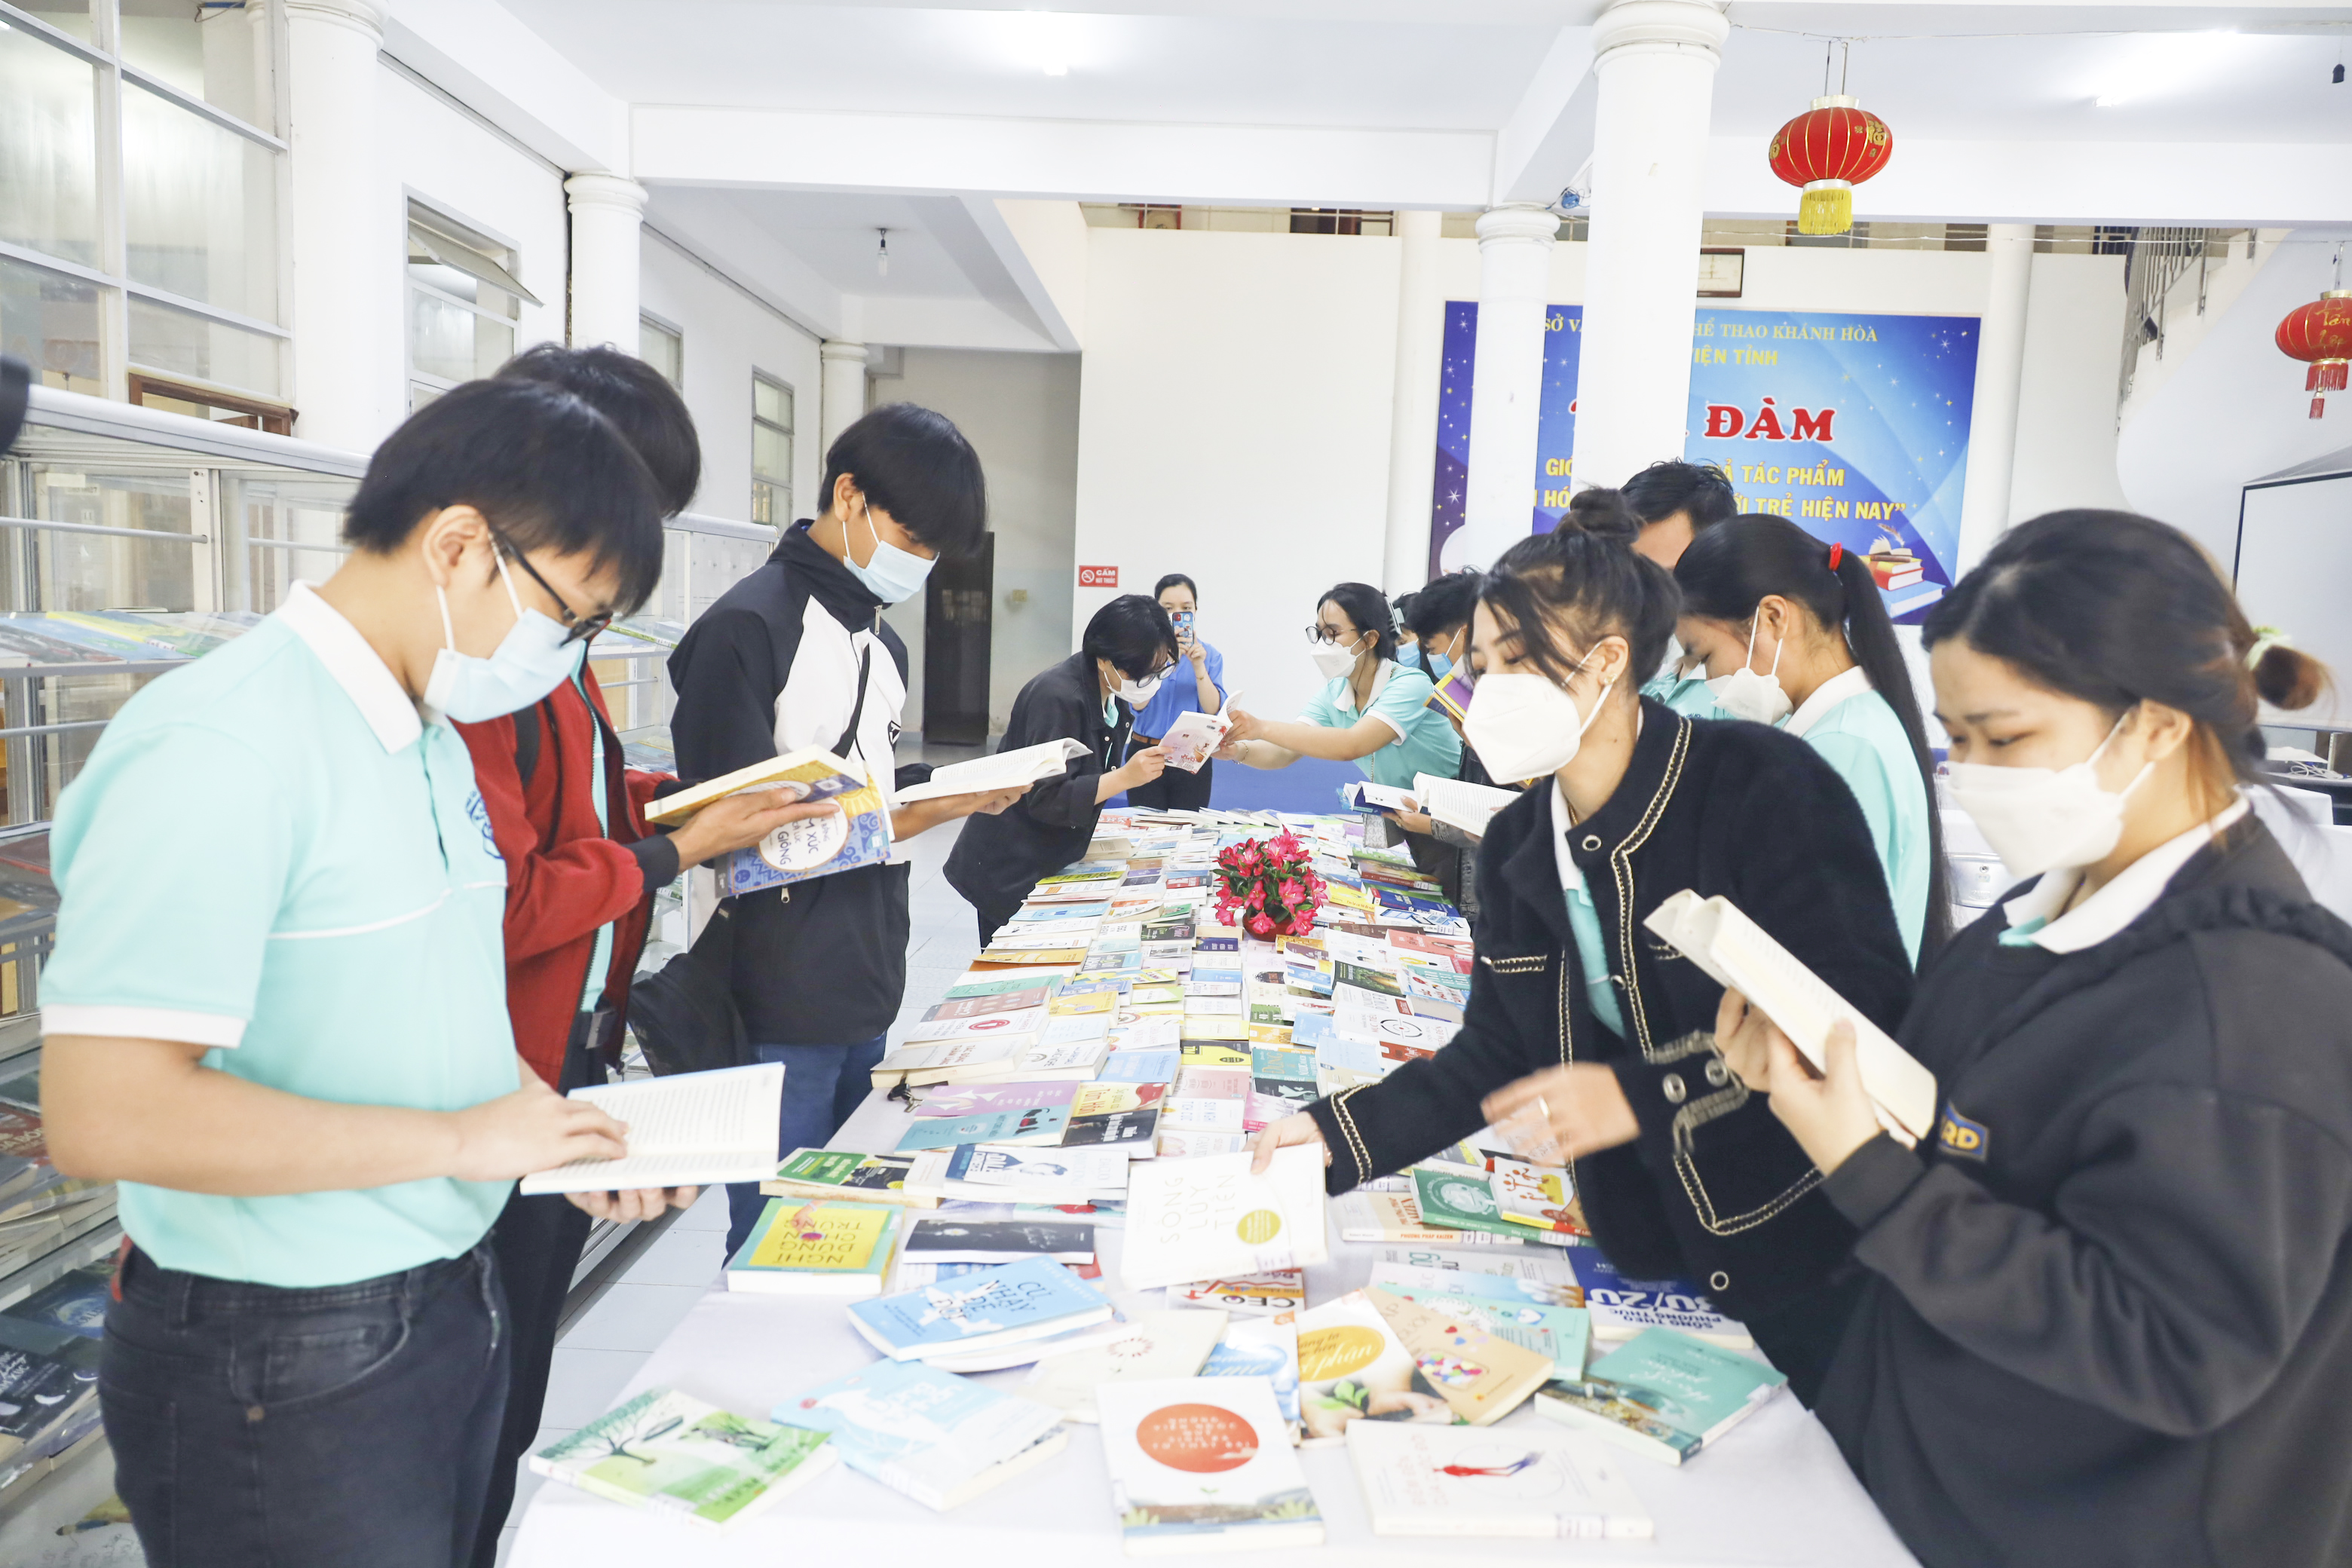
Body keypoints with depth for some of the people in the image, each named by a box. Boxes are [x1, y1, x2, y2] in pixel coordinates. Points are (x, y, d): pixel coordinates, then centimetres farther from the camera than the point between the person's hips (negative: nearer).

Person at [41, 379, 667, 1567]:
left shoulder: (433, 739, 6)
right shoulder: (221, 750, -23)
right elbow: (107, 1115, -28)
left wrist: (559, 1132, 0)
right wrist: (462, 1138, -22)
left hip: (452, 1299, 8)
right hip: (289, 1371, -8)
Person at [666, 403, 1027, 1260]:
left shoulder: (881, 642, 14)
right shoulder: (746, 627, -14)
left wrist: (947, 798, 1)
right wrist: (921, 813, -21)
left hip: (866, 994, 8)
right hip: (781, 1014, -8)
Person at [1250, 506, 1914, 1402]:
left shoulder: (1763, 786, -18)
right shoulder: (1516, 844, 0)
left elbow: (1868, 1016, -22)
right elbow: (1497, 1054, 4)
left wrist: (1643, 1093, -30)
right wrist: (1338, 1133, -7)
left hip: (1816, 1253, -4)